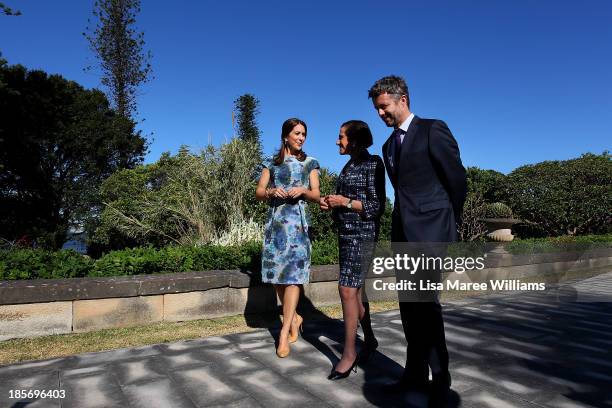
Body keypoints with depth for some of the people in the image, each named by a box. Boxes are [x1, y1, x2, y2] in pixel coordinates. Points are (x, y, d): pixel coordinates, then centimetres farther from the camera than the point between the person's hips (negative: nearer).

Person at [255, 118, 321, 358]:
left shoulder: (309, 163, 11)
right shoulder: (272, 163, 14)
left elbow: (316, 196, 6)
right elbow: (258, 192, 9)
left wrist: (303, 190, -15)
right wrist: (272, 192, -12)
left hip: (297, 221, -2)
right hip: (275, 221, 2)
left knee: (293, 274, -10)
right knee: (277, 273, 3)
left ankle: (284, 333, -6)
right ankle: (294, 318, 23)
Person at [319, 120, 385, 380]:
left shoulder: (372, 164, -8)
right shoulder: (349, 165, 15)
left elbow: (376, 206, -13)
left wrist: (345, 202, -17)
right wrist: (330, 204, 3)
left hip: (363, 234, -9)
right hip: (346, 232, 9)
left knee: (347, 289, -11)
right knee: (355, 289, 13)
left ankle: (349, 353, 0)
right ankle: (369, 340, 29)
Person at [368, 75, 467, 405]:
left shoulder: (433, 130, -4)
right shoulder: (389, 145, 18)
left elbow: (457, 179, -3)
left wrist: (449, 221, 5)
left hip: (429, 229, -7)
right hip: (402, 232, 7)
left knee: (425, 299, -10)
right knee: (409, 303, 9)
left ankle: (440, 379, 8)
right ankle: (416, 373, 21)